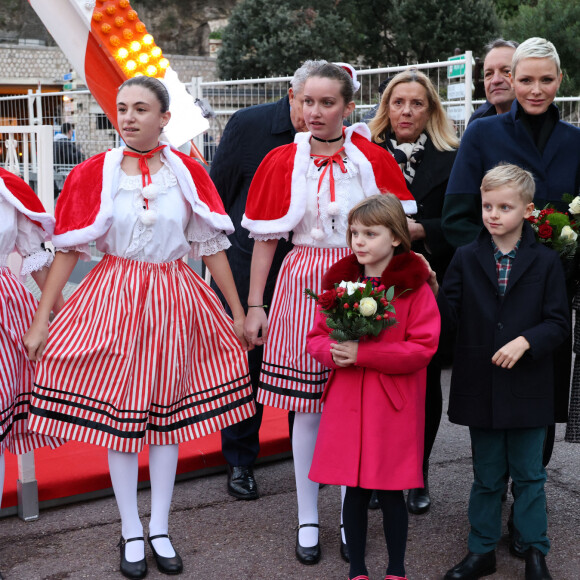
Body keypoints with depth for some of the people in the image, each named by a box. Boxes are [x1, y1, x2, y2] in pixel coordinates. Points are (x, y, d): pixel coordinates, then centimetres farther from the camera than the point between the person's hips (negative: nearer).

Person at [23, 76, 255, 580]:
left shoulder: (188, 173, 0)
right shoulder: (95, 172, -3)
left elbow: (212, 246, 5)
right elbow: (69, 249, -2)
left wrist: (238, 313, 7)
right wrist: (41, 321, -4)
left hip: (173, 301, 1)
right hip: (114, 298, -1)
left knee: (167, 413, 8)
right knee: (118, 414, 3)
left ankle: (160, 530, 22)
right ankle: (131, 534, 19)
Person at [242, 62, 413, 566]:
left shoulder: (375, 160, 2)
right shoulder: (283, 161, 4)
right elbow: (266, 239, 6)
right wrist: (254, 306, 3)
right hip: (303, 284, 0)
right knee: (307, 407, 4)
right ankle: (308, 520, 18)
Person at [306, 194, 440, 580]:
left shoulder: (415, 287, -6)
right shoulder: (340, 281, 7)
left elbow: (423, 348, -13)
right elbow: (316, 336, 13)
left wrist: (361, 353, -19)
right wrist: (333, 353, -11)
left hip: (394, 407, -3)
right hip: (347, 403, 3)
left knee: (391, 491, 4)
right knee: (354, 490, 9)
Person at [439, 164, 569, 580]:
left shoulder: (546, 261, -3)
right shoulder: (466, 258, 2)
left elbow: (558, 322, -5)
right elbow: (449, 316, -2)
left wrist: (526, 341, -19)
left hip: (527, 387, -1)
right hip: (480, 386, 2)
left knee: (529, 474, 10)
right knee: (487, 475, 13)